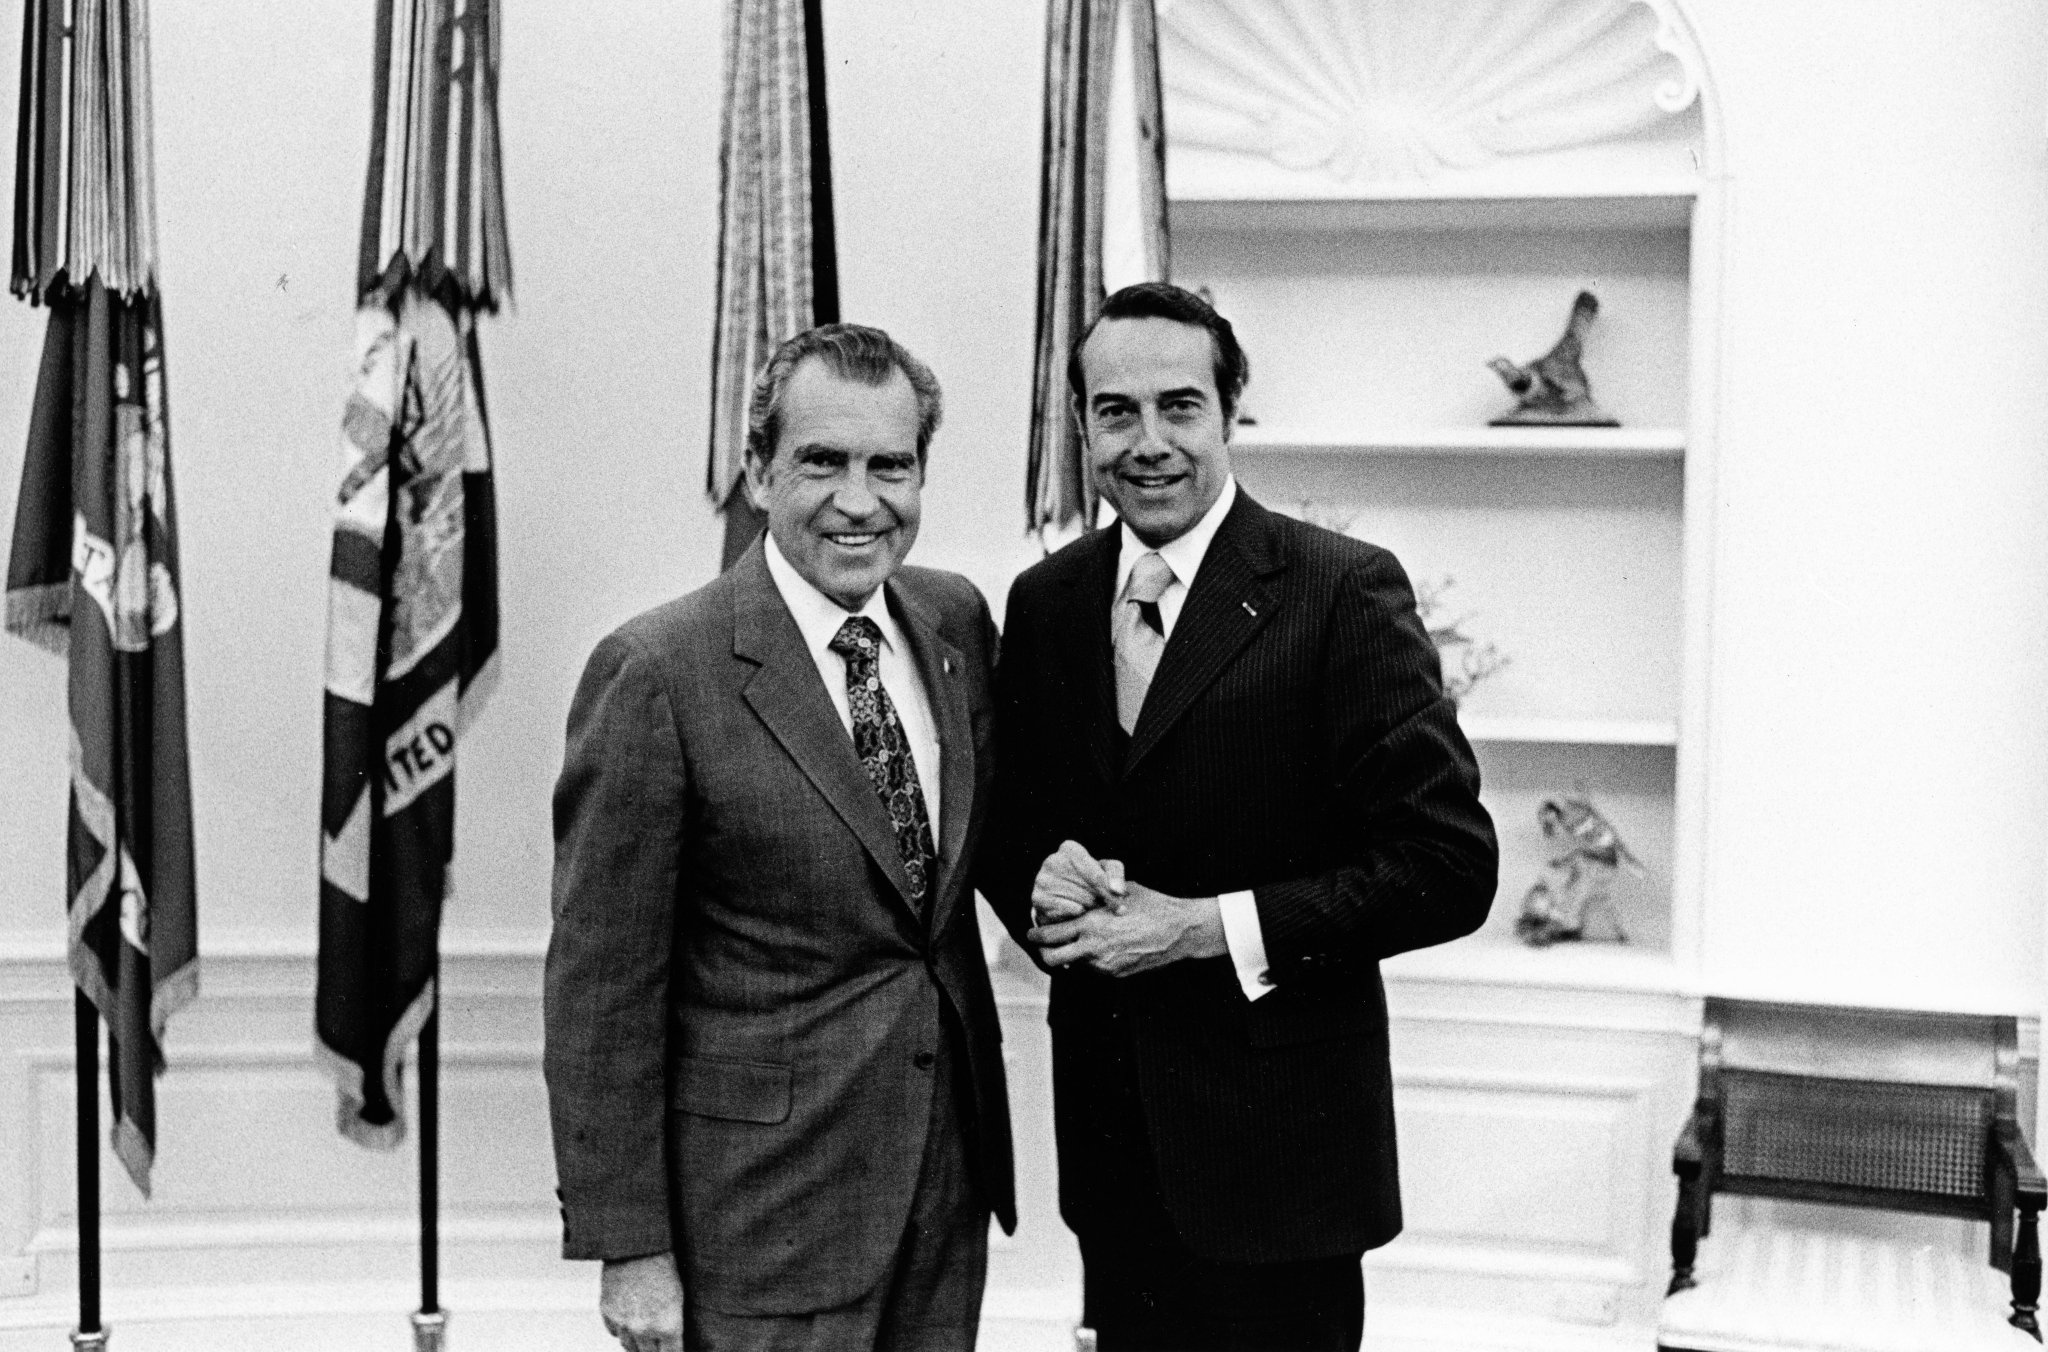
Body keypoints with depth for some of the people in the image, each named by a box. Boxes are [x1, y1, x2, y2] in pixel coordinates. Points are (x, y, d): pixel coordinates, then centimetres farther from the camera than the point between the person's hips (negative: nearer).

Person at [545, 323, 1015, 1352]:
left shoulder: (958, 621, 3)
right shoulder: (658, 675, -15)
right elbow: (600, 989, -13)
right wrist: (627, 1244, -13)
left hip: (952, 1173, 6)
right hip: (763, 1203, -6)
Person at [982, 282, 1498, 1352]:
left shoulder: (1344, 593, -11)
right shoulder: (1043, 602, 6)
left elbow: (1449, 865, -14)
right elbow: (1003, 821, 16)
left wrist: (1207, 926, -18)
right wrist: (1037, 882, -8)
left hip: (1277, 1140, -4)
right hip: (1108, 1135, 5)